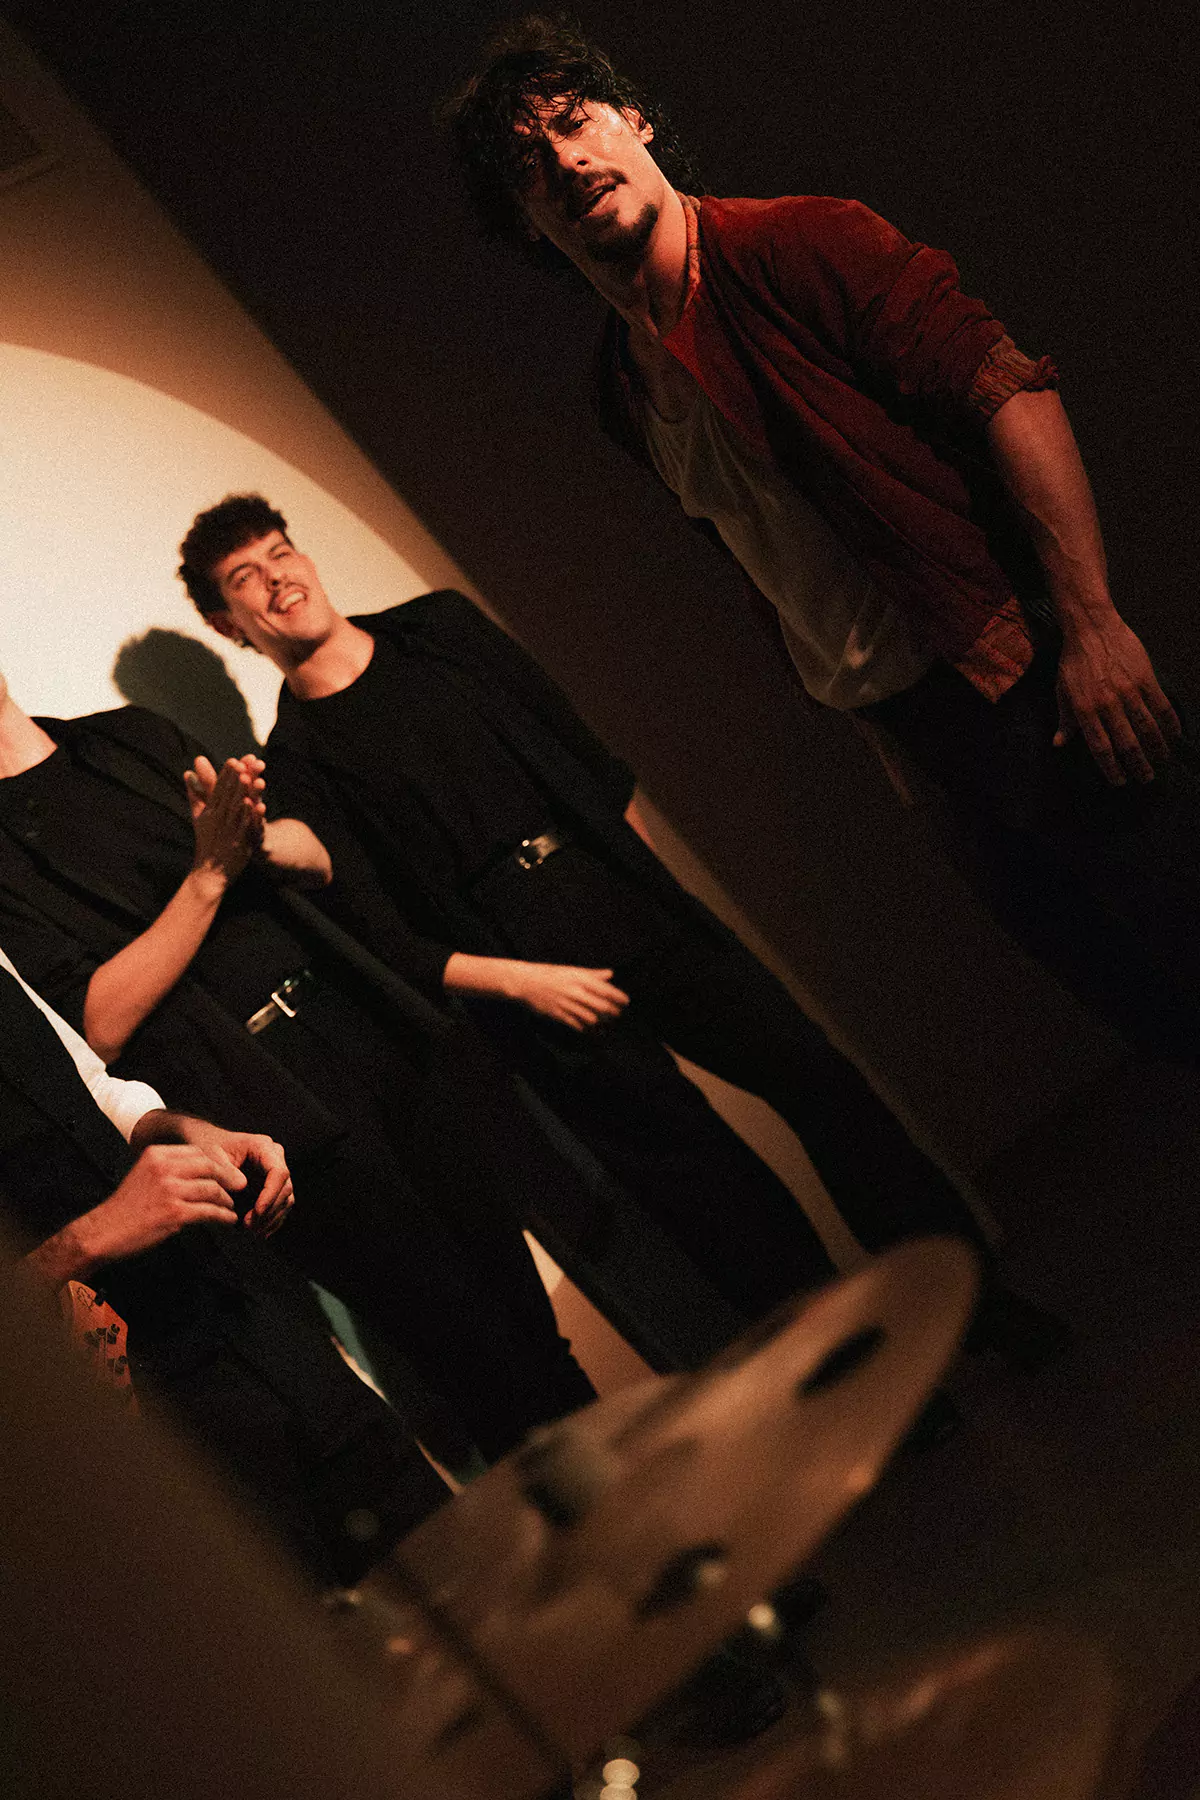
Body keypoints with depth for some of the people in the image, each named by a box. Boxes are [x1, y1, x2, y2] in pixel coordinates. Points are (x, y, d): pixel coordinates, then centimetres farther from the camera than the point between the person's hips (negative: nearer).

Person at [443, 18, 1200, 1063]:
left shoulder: (796, 245, -9)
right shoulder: (626, 393, 12)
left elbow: (1011, 390, -15)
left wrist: (1091, 621, -22)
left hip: (1021, 678, -6)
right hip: (915, 736, 6)